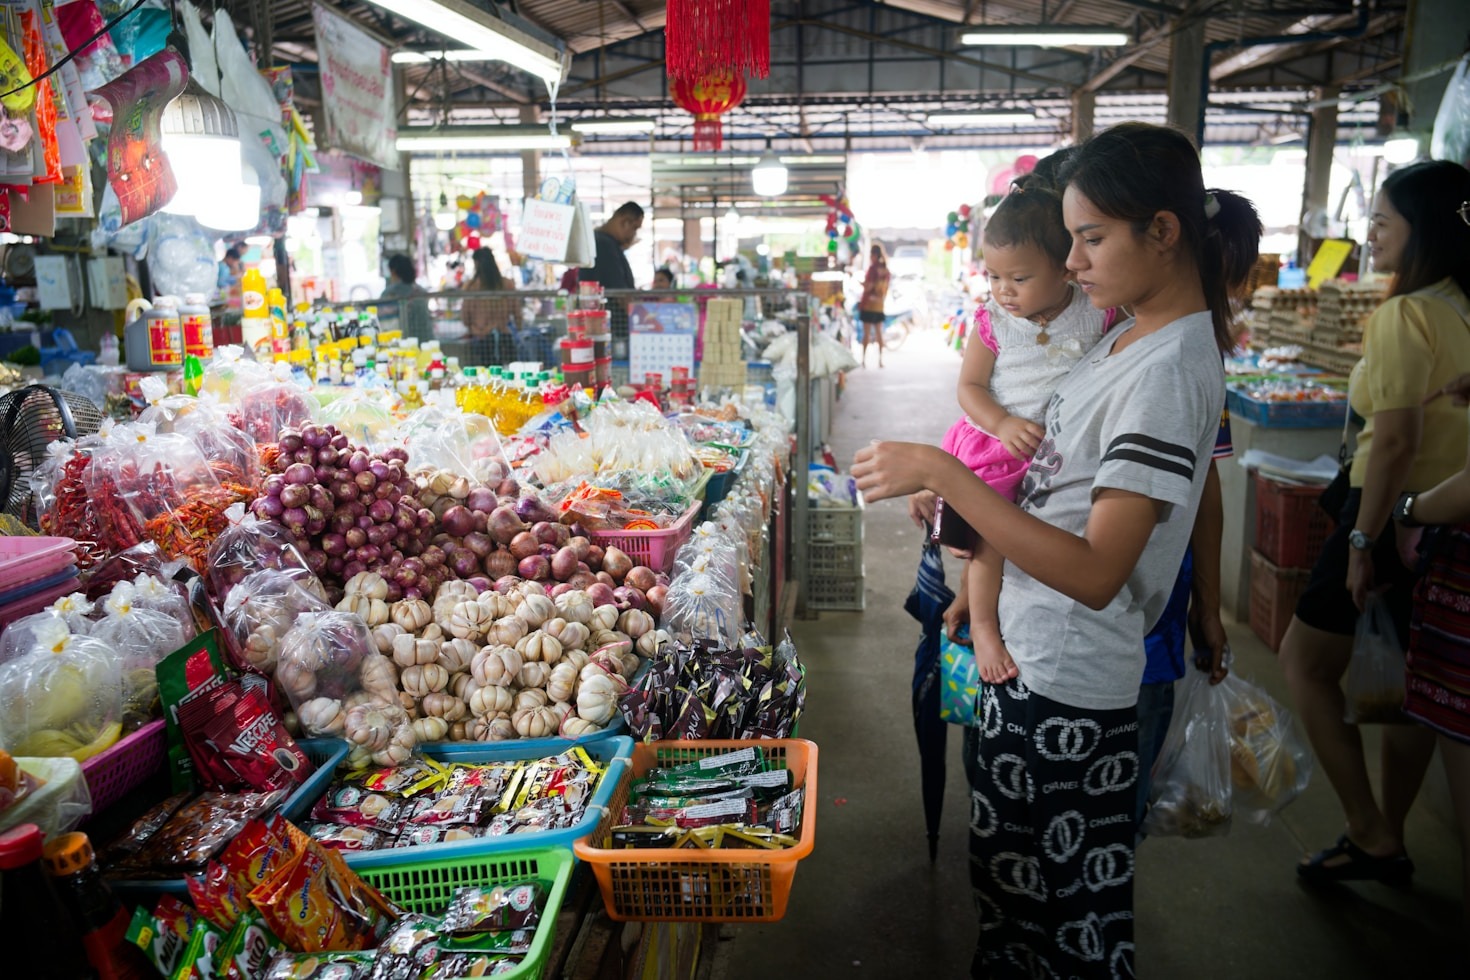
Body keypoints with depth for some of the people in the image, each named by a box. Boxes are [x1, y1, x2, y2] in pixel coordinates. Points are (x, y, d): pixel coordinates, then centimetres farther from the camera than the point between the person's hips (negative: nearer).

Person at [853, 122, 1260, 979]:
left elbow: (1095, 573, -27)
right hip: (1037, 654, 9)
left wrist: (944, 474, -28)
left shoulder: (1168, 370, -22)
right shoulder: (1132, 337, 7)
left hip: (1064, 686, -9)